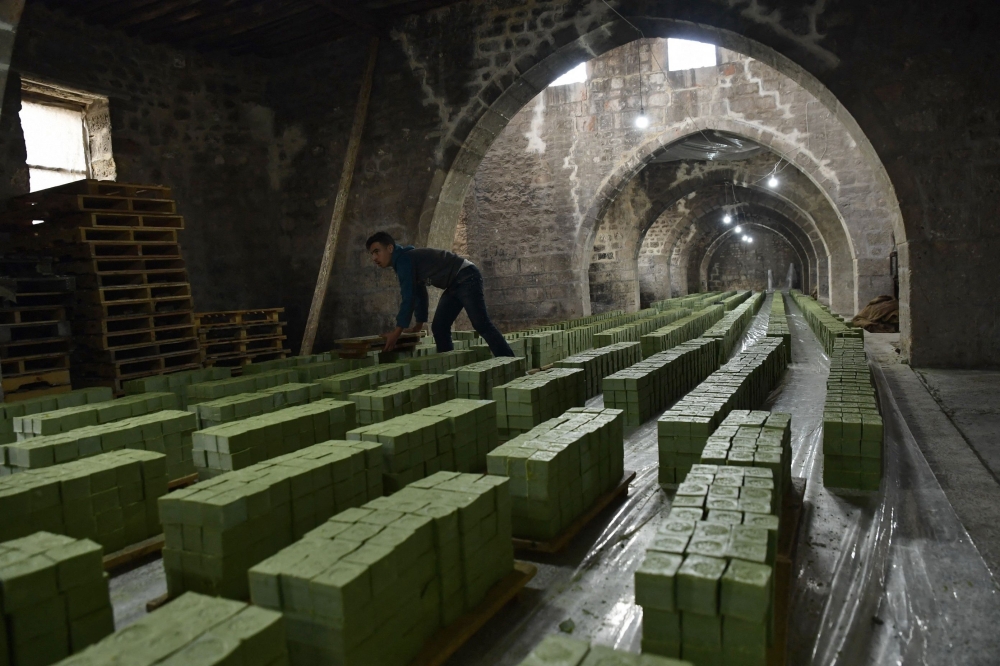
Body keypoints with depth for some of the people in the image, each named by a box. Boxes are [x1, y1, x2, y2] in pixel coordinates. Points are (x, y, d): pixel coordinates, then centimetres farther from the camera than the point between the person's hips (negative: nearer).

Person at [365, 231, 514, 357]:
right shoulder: (405, 261, 15)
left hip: (467, 277, -10)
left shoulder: (404, 260, -16)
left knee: (482, 325, -15)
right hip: (455, 284, 10)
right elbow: (419, 293, 24)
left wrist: (397, 331, -21)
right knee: (439, 328, 5)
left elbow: (409, 296, -23)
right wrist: (420, 324, 26)